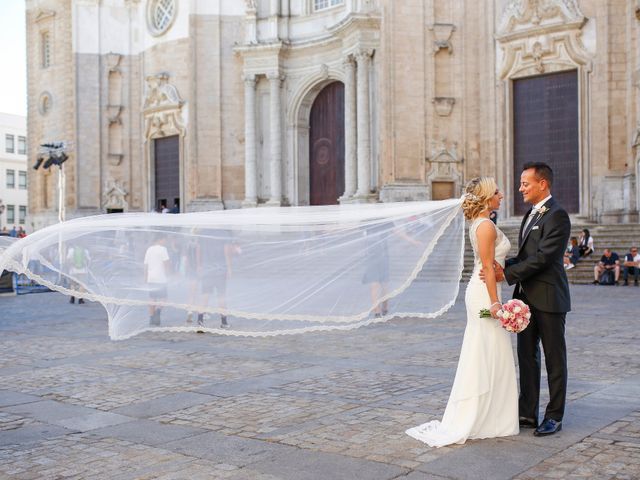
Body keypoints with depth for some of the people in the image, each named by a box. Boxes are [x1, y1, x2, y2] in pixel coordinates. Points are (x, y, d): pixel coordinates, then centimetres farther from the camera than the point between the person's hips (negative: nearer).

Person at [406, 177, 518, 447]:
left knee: (480, 357, 15)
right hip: (485, 293, -10)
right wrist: (495, 302, -20)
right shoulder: (486, 225, -16)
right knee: (487, 356, -3)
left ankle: (470, 418, 23)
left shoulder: (479, 224, 15)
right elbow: (488, 267, -20)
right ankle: (480, 420, 4)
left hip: (478, 291, 10)